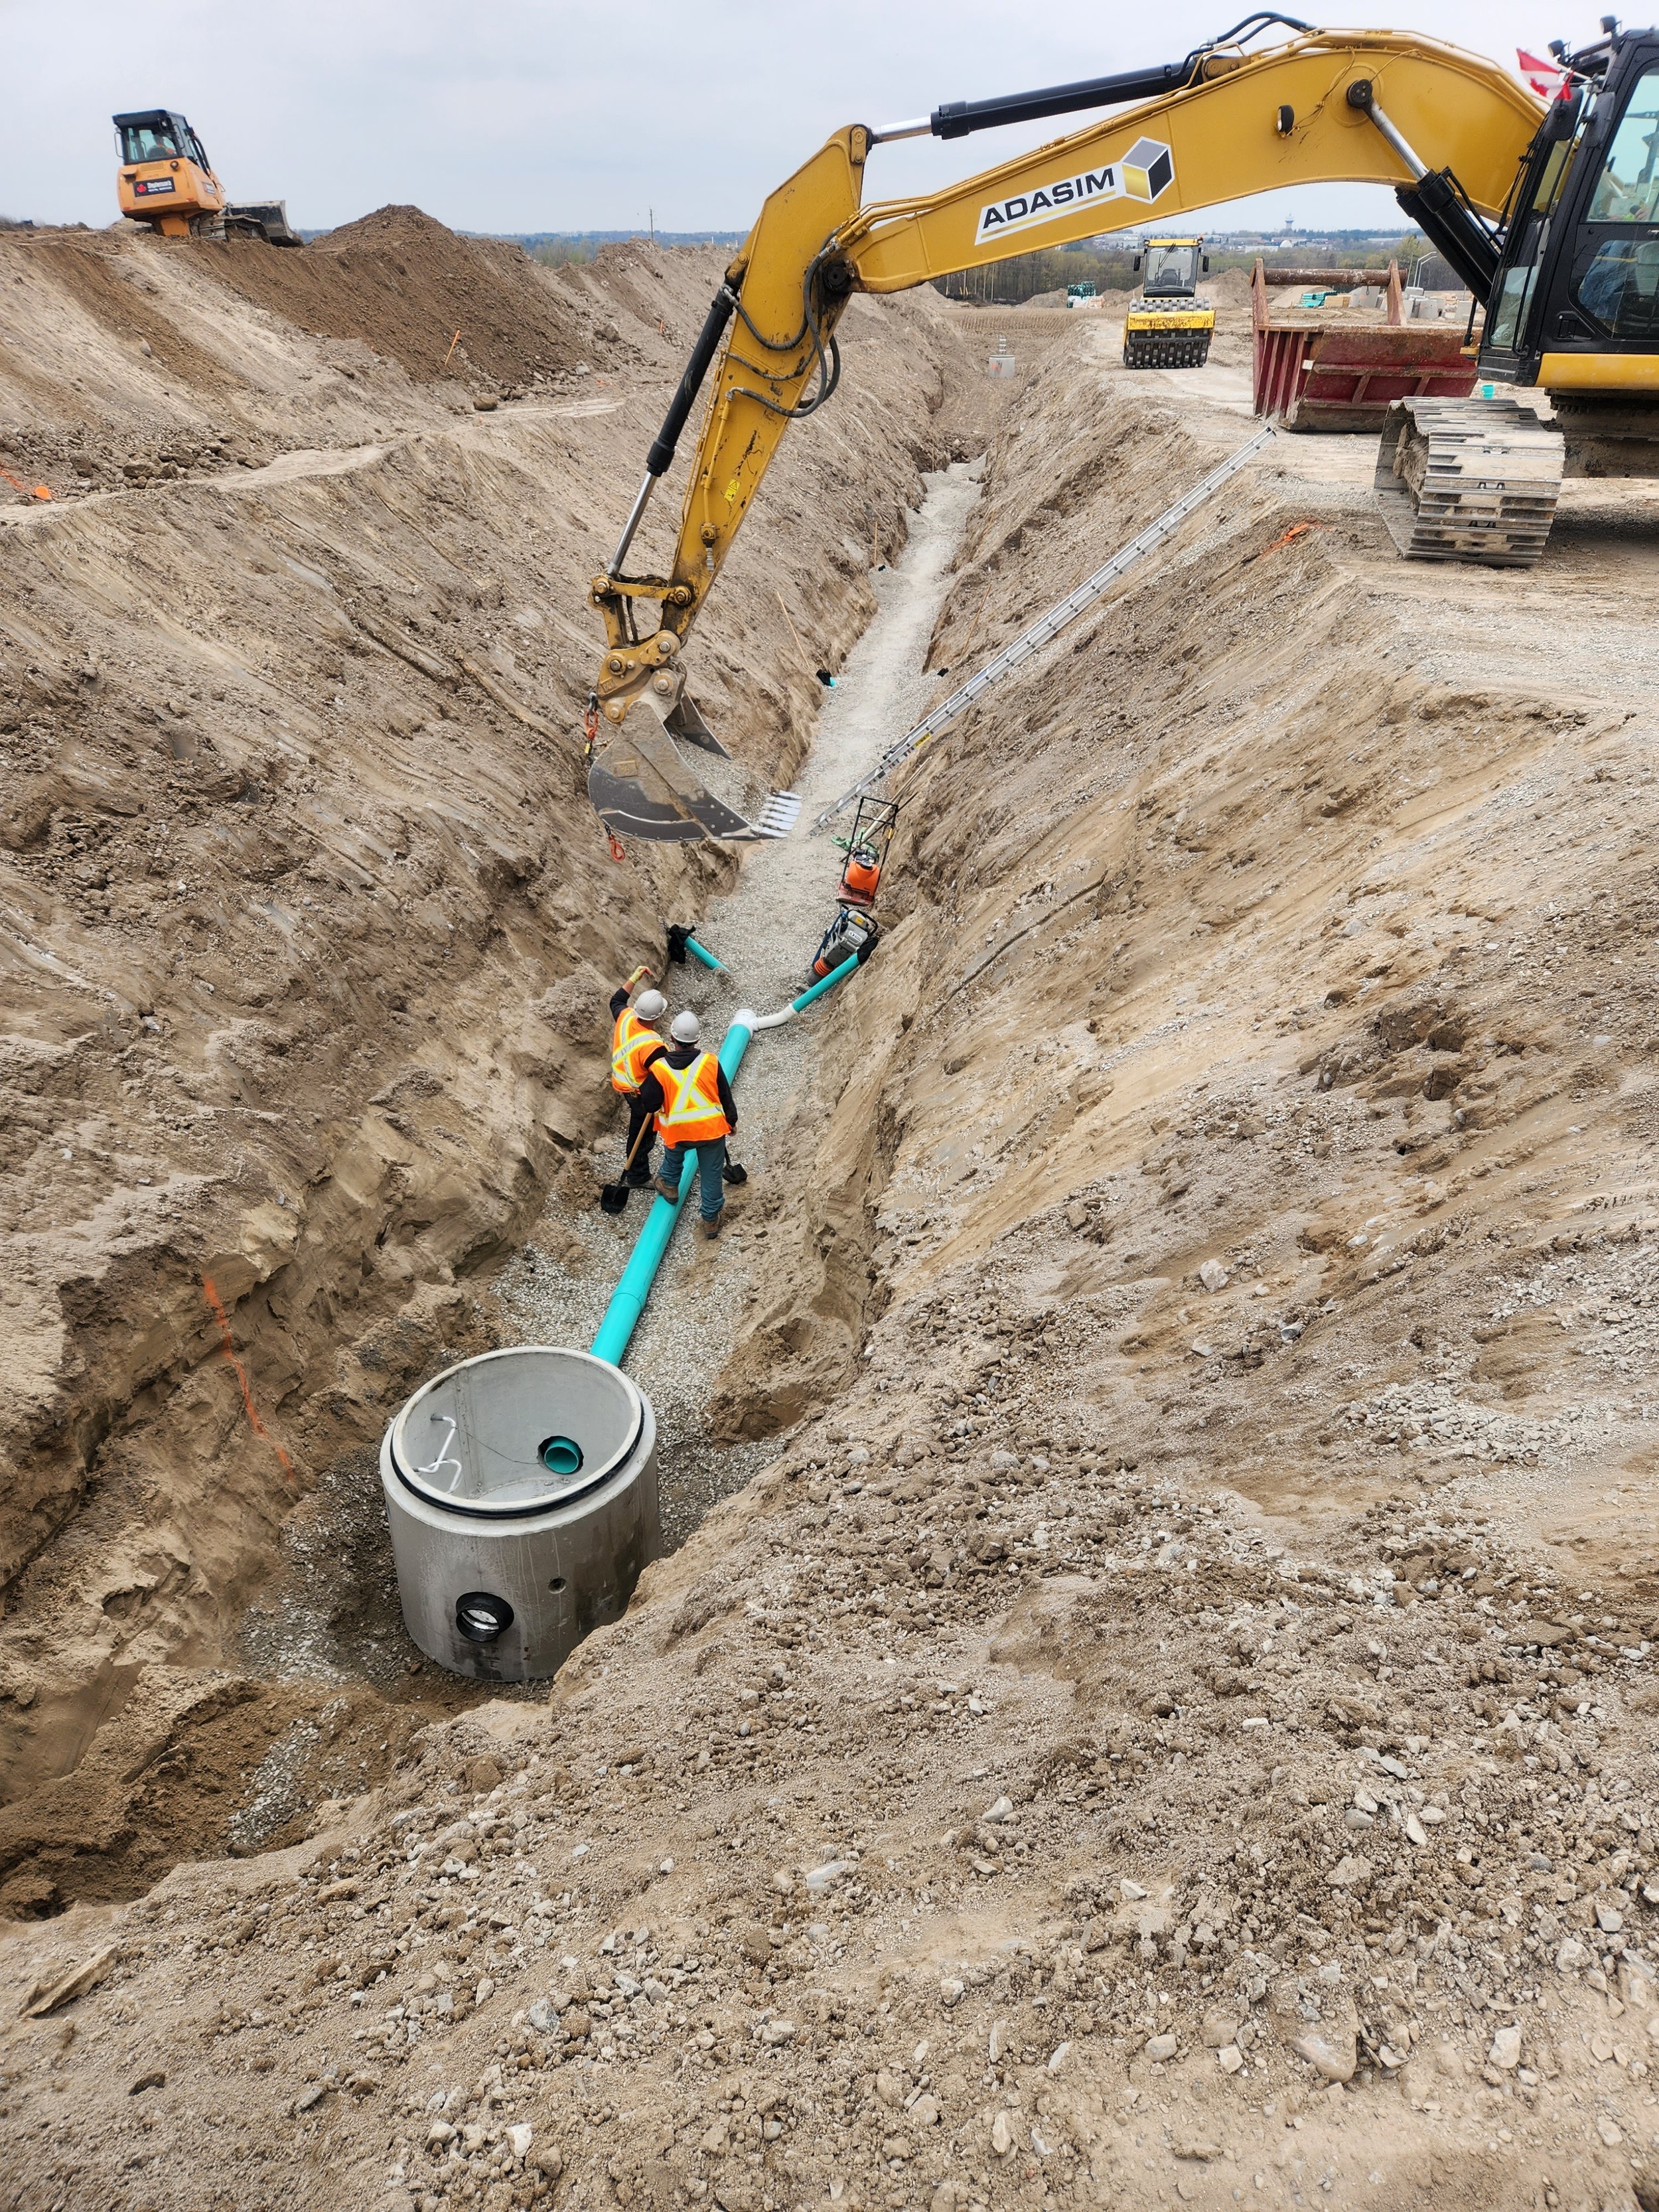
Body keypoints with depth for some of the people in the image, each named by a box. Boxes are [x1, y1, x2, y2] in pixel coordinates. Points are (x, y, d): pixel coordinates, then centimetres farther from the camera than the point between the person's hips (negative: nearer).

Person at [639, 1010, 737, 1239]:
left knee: (673, 1155, 35)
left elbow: (650, 1103, -10)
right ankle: (711, 1219, 28)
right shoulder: (710, 1062, -14)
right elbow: (725, 1096, -2)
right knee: (712, 1175, 16)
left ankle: (669, 1184, 58)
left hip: (677, 1131, 0)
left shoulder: (659, 1068, -18)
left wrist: (643, 1087, 8)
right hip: (712, 1128, 0)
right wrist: (731, 1120, 14)